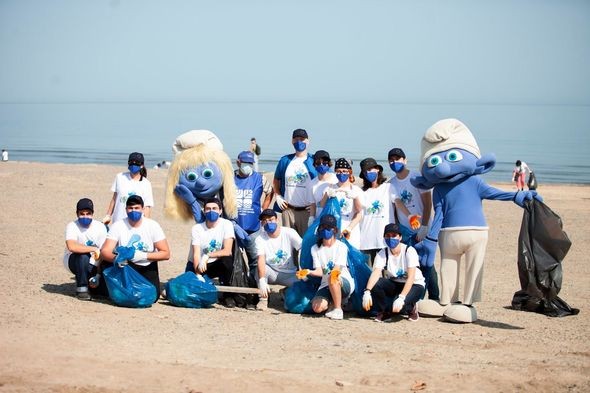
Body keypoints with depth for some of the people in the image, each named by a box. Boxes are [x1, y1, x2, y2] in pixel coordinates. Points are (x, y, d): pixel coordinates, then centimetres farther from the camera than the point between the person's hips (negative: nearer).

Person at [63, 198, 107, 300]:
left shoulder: (100, 227, -10)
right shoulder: (72, 226, -19)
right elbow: (71, 247, -40)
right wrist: (94, 249, -40)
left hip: (91, 265, 3)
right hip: (73, 260, -3)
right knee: (83, 255, -36)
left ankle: (90, 280, 17)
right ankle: (81, 289, -20)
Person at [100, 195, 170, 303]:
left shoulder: (153, 226, -12)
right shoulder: (117, 226, -12)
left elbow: (166, 254, -14)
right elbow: (105, 251, -20)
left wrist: (144, 255, -29)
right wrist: (116, 258, -44)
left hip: (147, 267, 0)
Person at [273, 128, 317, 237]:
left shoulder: (314, 161, 0)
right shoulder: (285, 160, 10)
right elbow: (276, 180, 21)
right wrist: (278, 196, 7)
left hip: (307, 211, -3)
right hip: (288, 210, 3)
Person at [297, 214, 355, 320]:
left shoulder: (341, 247, -6)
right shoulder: (315, 248, 5)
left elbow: (337, 268, -18)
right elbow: (319, 271, -4)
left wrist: (335, 272, -43)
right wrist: (309, 272, -27)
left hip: (345, 283, -3)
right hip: (326, 285, 3)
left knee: (332, 278, -39)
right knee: (317, 307, -24)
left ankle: (338, 309, -20)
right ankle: (333, 302, 10)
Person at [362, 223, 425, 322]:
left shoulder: (409, 251, -20)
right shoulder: (382, 254, -10)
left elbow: (411, 278, -27)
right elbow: (375, 273, -25)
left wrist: (401, 298, -40)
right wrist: (367, 292, -43)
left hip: (414, 285, -4)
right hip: (394, 284, 4)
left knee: (399, 305, -34)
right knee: (375, 284, -26)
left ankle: (411, 308, 4)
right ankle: (384, 311, -1)